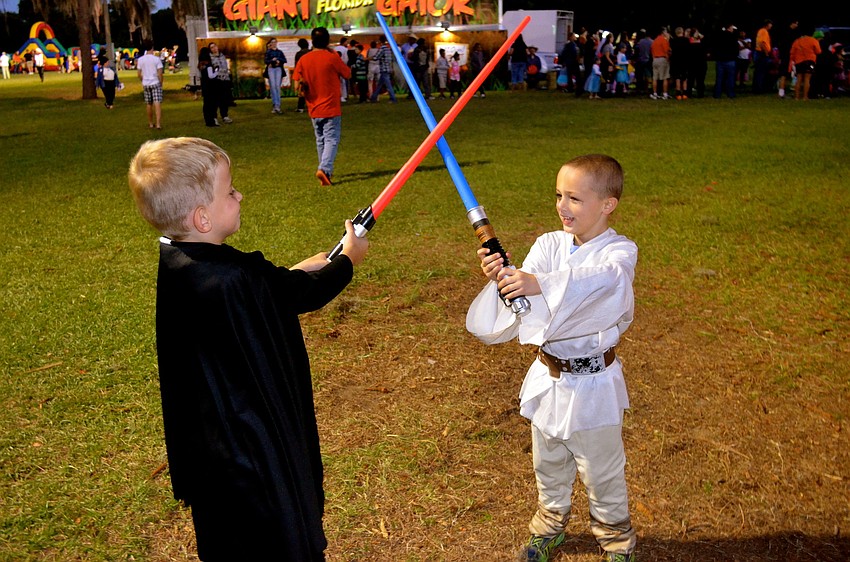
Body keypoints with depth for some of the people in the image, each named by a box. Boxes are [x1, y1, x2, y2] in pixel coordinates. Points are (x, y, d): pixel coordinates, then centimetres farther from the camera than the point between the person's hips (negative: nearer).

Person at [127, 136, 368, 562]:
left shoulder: (180, 263, -3)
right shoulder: (231, 280, -32)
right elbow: (302, 294, -15)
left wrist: (295, 273, 10)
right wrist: (348, 260, 2)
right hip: (252, 443, -10)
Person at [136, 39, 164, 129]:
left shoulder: (140, 59, 2)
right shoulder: (156, 59, -9)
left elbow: (139, 73, 4)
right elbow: (160, 73, -11)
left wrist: (143, 81, 18)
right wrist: (161, 83, 0)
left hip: (146, 84, 4)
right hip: (156, 83, -4)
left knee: (148, 104, 13)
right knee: (157, 103, -8)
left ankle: (151, 123, 22)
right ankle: (158, 123, -19)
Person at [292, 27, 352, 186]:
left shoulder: (303, 60, -2)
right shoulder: (332, 57, -11)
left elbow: (298, 85, -3)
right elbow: (348, 74, 3)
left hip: (314, 109, 4)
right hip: (331, 108, -4)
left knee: (320, 140, 18)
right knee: (331, 140, -4)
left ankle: (326, 170, 28)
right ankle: (324, 169, -24)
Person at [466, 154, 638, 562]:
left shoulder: (619, 251, -15)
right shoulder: (548, 245, -3)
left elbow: (605, 278, -40)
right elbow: (518, 300, -13)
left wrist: (541, 284, -53)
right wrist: (499, 279, -35)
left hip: (593, 384, -4)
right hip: (547, 378, 4)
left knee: (602, 473, 15)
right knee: (548, 466, 24)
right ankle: (550, 526, 50)